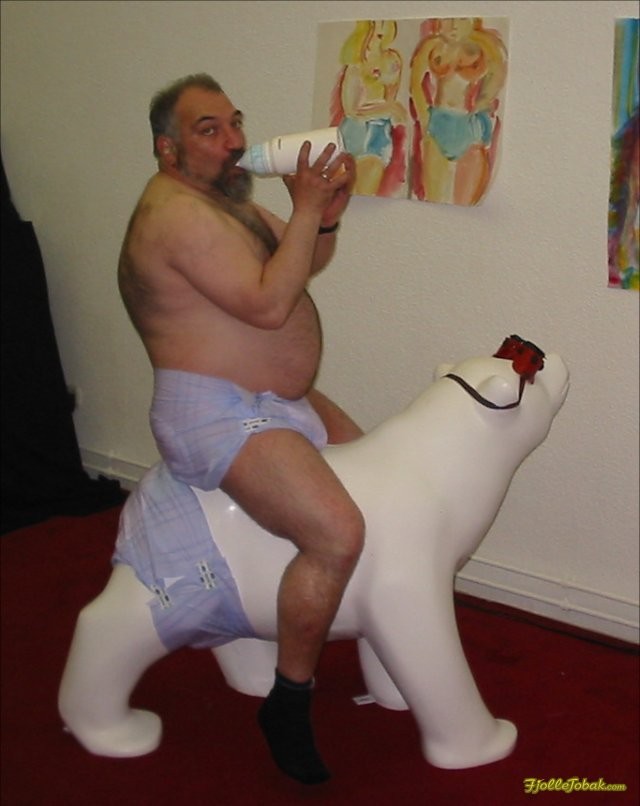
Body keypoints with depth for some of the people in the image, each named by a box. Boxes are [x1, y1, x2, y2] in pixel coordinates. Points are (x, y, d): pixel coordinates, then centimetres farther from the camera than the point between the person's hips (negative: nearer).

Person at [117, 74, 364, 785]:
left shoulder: (224, 197, 13)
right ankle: (289, 701, -8)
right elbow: (270, 303, -25)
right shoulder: (178, 212, -20)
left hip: (281, 399, 11)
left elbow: (304, 265, 17)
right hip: (218, 415, -11)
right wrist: (304, 208, -19)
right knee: (337, 532, -26)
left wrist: (324, 216, -2)